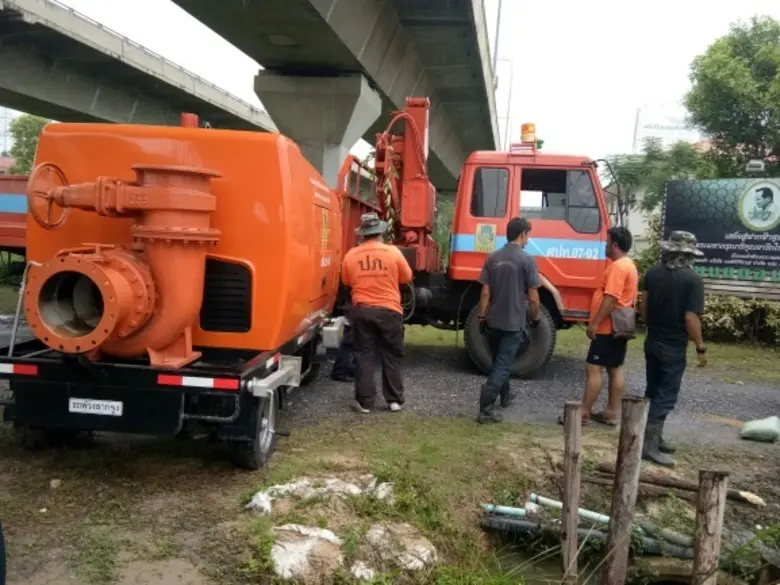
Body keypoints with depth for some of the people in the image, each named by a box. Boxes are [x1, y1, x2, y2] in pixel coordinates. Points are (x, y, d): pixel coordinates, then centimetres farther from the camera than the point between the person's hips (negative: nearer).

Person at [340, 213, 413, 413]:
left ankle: (364, 402, 9)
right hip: (389, 310, -1)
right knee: (392, 356, 10)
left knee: (364, 356, 7)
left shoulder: (351, 255, -2)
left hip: (362, 310, 1)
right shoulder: (393, 252, -7)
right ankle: (395, 400, 14)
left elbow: (346, 282, 11)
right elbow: (406, 278, 5)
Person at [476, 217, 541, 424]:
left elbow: (485, 293, 1)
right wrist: (535, 317, 5)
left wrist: (482, 316, 8)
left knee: (499, 362, 22)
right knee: (503, 365, -4)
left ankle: (505, 396, 39)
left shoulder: (493, 258, 1)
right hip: (514, 323, -5)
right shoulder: (526, 260, -13)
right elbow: (533, 296, -10)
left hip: (494, 321, 5)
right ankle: (486, 408, -11)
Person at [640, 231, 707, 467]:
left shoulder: (653, 273, 1)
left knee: (653, 391, 17)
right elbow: (690, 318, -20)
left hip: (652, 341, 6)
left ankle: (653, 437, 27)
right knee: (666, 396, -1)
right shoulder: (693, 279, -17)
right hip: (674, 346, -6)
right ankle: (649, 446, -3)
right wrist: (701, 348, -10)